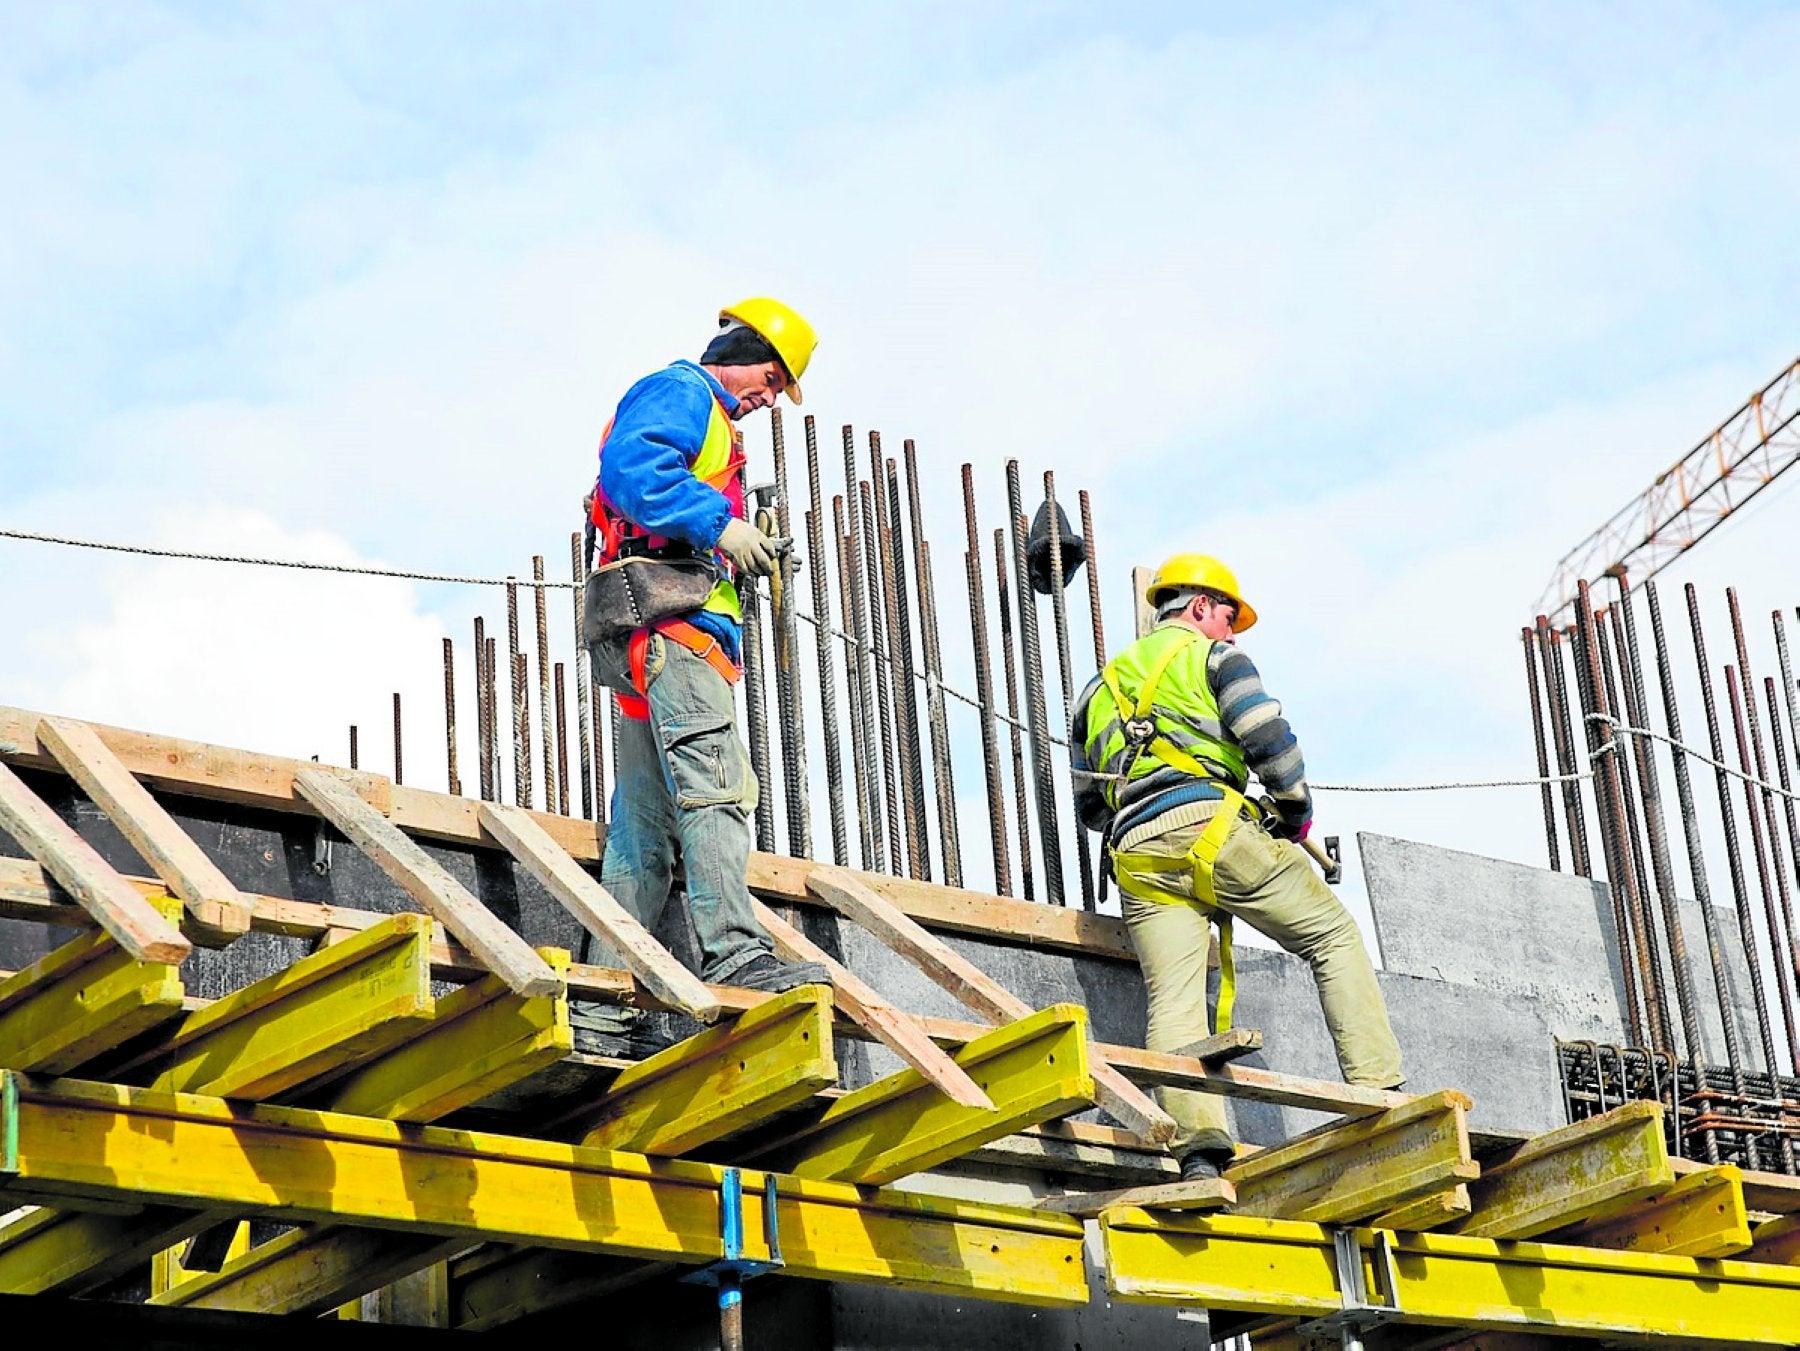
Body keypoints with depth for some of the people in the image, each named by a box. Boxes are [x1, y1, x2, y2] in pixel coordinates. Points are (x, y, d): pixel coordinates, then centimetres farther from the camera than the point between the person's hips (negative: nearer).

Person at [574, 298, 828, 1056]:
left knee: (645, 822, 5)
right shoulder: (679, 392, 2)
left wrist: (744, 558, 15)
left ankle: (606, 1008, 3)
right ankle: (735, 953, -33)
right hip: (668, 619, -10)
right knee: (715, 784, -22)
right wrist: (720, 526, -19)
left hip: (657, 644, 10)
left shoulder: (708, 422, 33)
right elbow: (631, 468, -17)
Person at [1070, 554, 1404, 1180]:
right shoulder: (1212, 655, 12)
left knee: (1173, 1002, -7)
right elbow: (1267, 737, -3)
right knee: (1334, 937, 7)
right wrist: (1297, 811, 10)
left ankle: (1197, 1149, -25)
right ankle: (1380, 1093, -4)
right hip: (1210, 825, -4)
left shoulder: (1100, 686, 30)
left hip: (1136, 856, 5)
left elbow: (1088, 805, 30)